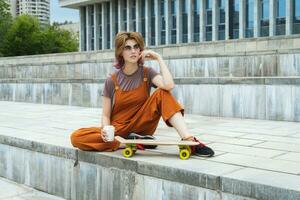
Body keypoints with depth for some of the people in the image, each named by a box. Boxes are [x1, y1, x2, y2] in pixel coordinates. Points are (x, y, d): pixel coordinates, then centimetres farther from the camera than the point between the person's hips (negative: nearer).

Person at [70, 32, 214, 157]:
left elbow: (169, 85, -24)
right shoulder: (112, 81, -4)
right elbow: (105, 115, -1)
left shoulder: (147, 73, -2)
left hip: (141, 127, 0)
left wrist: (158, 58, -14)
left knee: (162, 93, -23)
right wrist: (106, 130, -23)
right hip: (119, 130, 0)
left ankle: (189, 141, -31)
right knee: (77, 138, -27)